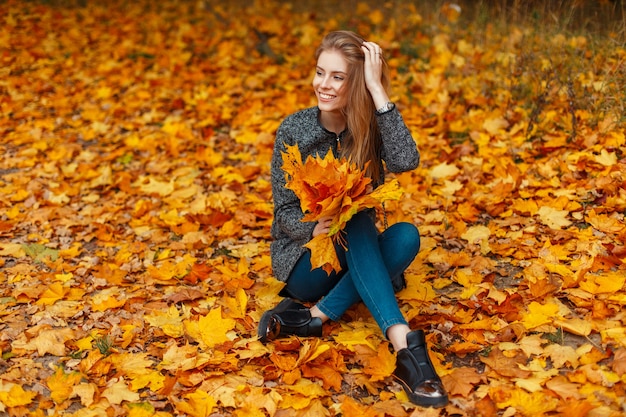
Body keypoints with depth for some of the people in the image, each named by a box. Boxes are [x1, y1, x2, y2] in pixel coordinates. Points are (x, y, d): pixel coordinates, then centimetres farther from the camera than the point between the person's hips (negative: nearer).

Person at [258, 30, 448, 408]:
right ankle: (405, 346, -49)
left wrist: (378, 90, -28)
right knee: (357, 221, -33)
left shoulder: (370, 125, -6)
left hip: (355, 258, 3)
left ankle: (316, 316, -31)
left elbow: (406, 161, -28)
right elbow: (285, 212, -8)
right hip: (305, 259, -3)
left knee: (407, 237, -28)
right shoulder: (294, 132, -11)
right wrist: (315, 228, -30)